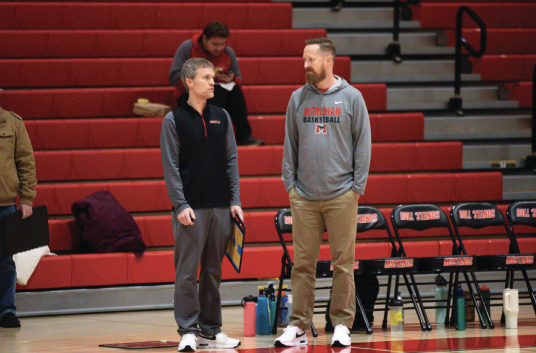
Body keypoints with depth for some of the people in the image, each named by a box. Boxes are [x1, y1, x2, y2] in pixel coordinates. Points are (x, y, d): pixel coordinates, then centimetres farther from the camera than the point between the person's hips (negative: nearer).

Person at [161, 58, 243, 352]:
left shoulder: (222, 118, 11)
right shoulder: (174, 120, -2)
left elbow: (231, 160, 13)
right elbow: (171, 167, -4)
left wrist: (235, 201, 6)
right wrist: (180, 205, -12)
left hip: (220, 207, 4)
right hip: (191, 208, -4)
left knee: (214, 271, 8)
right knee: (187, 272, -6)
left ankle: (211, 329, 14)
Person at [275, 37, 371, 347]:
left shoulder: (351, 98, 1)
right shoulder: (298, 98, 8)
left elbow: (363, 144, 2)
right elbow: (290, 144, 12)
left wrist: (357, 186, -3)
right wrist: (290, 183, 5)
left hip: (341, 195, -2)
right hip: (304, 195, 2)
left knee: (343, 263, 0)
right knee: (303, 263, 3)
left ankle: (342, 324, 7)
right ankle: (299, 325, 7)